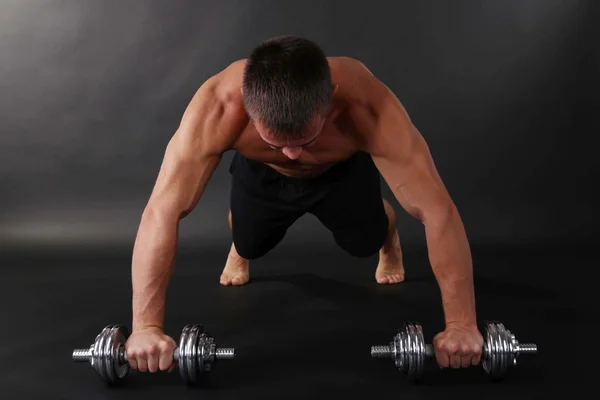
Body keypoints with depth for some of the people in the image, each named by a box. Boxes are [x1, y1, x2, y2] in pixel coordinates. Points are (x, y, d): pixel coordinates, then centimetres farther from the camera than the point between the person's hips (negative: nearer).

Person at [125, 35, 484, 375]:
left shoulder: (368, 107, -46)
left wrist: (462, 324, -42)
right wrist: (146, 326, -46)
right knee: (249, 243, 6)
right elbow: (162, 213, -43)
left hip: (344, 168, 0)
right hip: (262, 171, 1)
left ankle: (390, 241, 41)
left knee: (366, 242, 3)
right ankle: (239, 252, 44)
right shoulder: (218, 107, -44)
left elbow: (437, 210, -42)